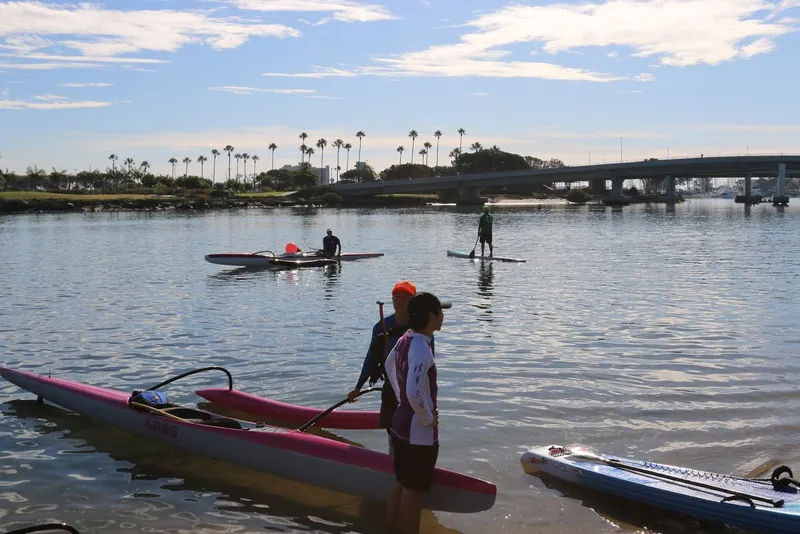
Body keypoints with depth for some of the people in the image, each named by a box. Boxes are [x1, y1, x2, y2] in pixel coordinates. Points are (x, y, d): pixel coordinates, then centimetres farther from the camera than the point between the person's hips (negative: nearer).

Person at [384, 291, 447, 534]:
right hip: (419, 433, -9)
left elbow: (389, 365, 21)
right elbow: (414, 393, -35)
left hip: (400, 425, 9)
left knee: (401, 484, 22)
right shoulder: (421, 349, -26)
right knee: (413, 490, 5)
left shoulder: (405, 339, 2)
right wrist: (429, 419, -19)